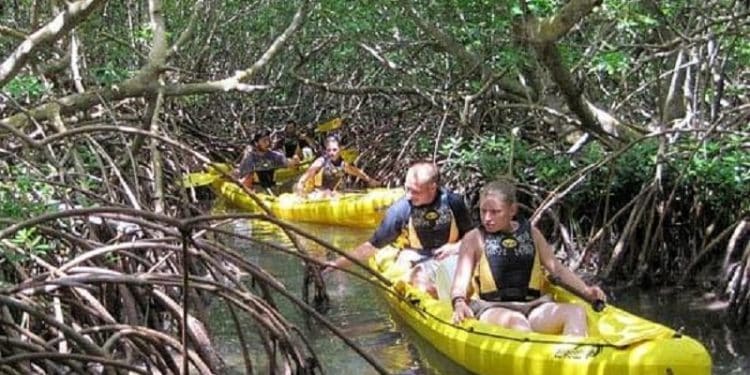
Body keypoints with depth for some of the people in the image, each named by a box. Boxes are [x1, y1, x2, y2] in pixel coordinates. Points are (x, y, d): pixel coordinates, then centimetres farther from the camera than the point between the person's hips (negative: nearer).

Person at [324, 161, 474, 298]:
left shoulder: (453, 202, -9)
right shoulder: (401, 209, -12)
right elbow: (373, 245, -6)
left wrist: (457, 246, -15)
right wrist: (338, 263, -13)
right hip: (418, 261, -1)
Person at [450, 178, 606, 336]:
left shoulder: (531, 233, 18)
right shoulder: (474, 238, 8)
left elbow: (556, 267, 16)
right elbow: (461, 277, -3)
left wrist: (586, 290, 1)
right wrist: (459, 303, -25)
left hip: (532, 307, 4)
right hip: (493, 309, -4)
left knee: (576, 312, -24)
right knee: (516, 321, -39)